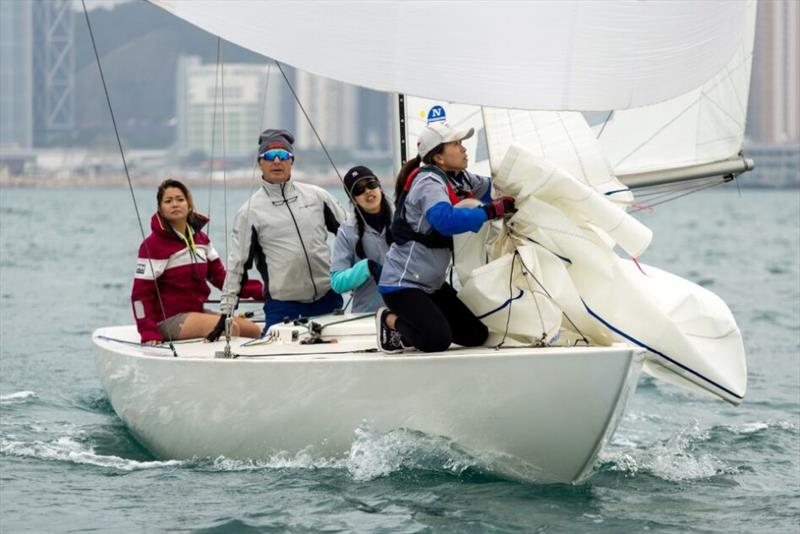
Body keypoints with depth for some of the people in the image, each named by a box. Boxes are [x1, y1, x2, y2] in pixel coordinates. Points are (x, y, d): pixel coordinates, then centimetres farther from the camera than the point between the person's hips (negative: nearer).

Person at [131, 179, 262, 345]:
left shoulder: (201, 238, 11)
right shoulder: (153, 245, -11)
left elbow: (220, 277, 10)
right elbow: (140, 294, -13)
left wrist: (260, 290, -3)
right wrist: (149, 334, -23)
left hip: (197, 311, 8)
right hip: (169, 319, -8)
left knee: (254, 330, 1)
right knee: (230, 328, -25)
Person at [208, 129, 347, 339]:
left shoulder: (317, 196, 8)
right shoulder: (250, 211, 2)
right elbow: (237, 265, 3)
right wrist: (226, 314, 0)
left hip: (328, 298, 2)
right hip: (282, 307, -2)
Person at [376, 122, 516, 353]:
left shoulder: (459, 179, 4)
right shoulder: (428, 182, -22)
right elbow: (446, 221, -40)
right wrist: (493, 210, -36)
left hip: (432, 283, 9)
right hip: (403, 284, -9)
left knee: (477, 336, 3)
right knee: (437, 341, -25)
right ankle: (392, 321, 3)